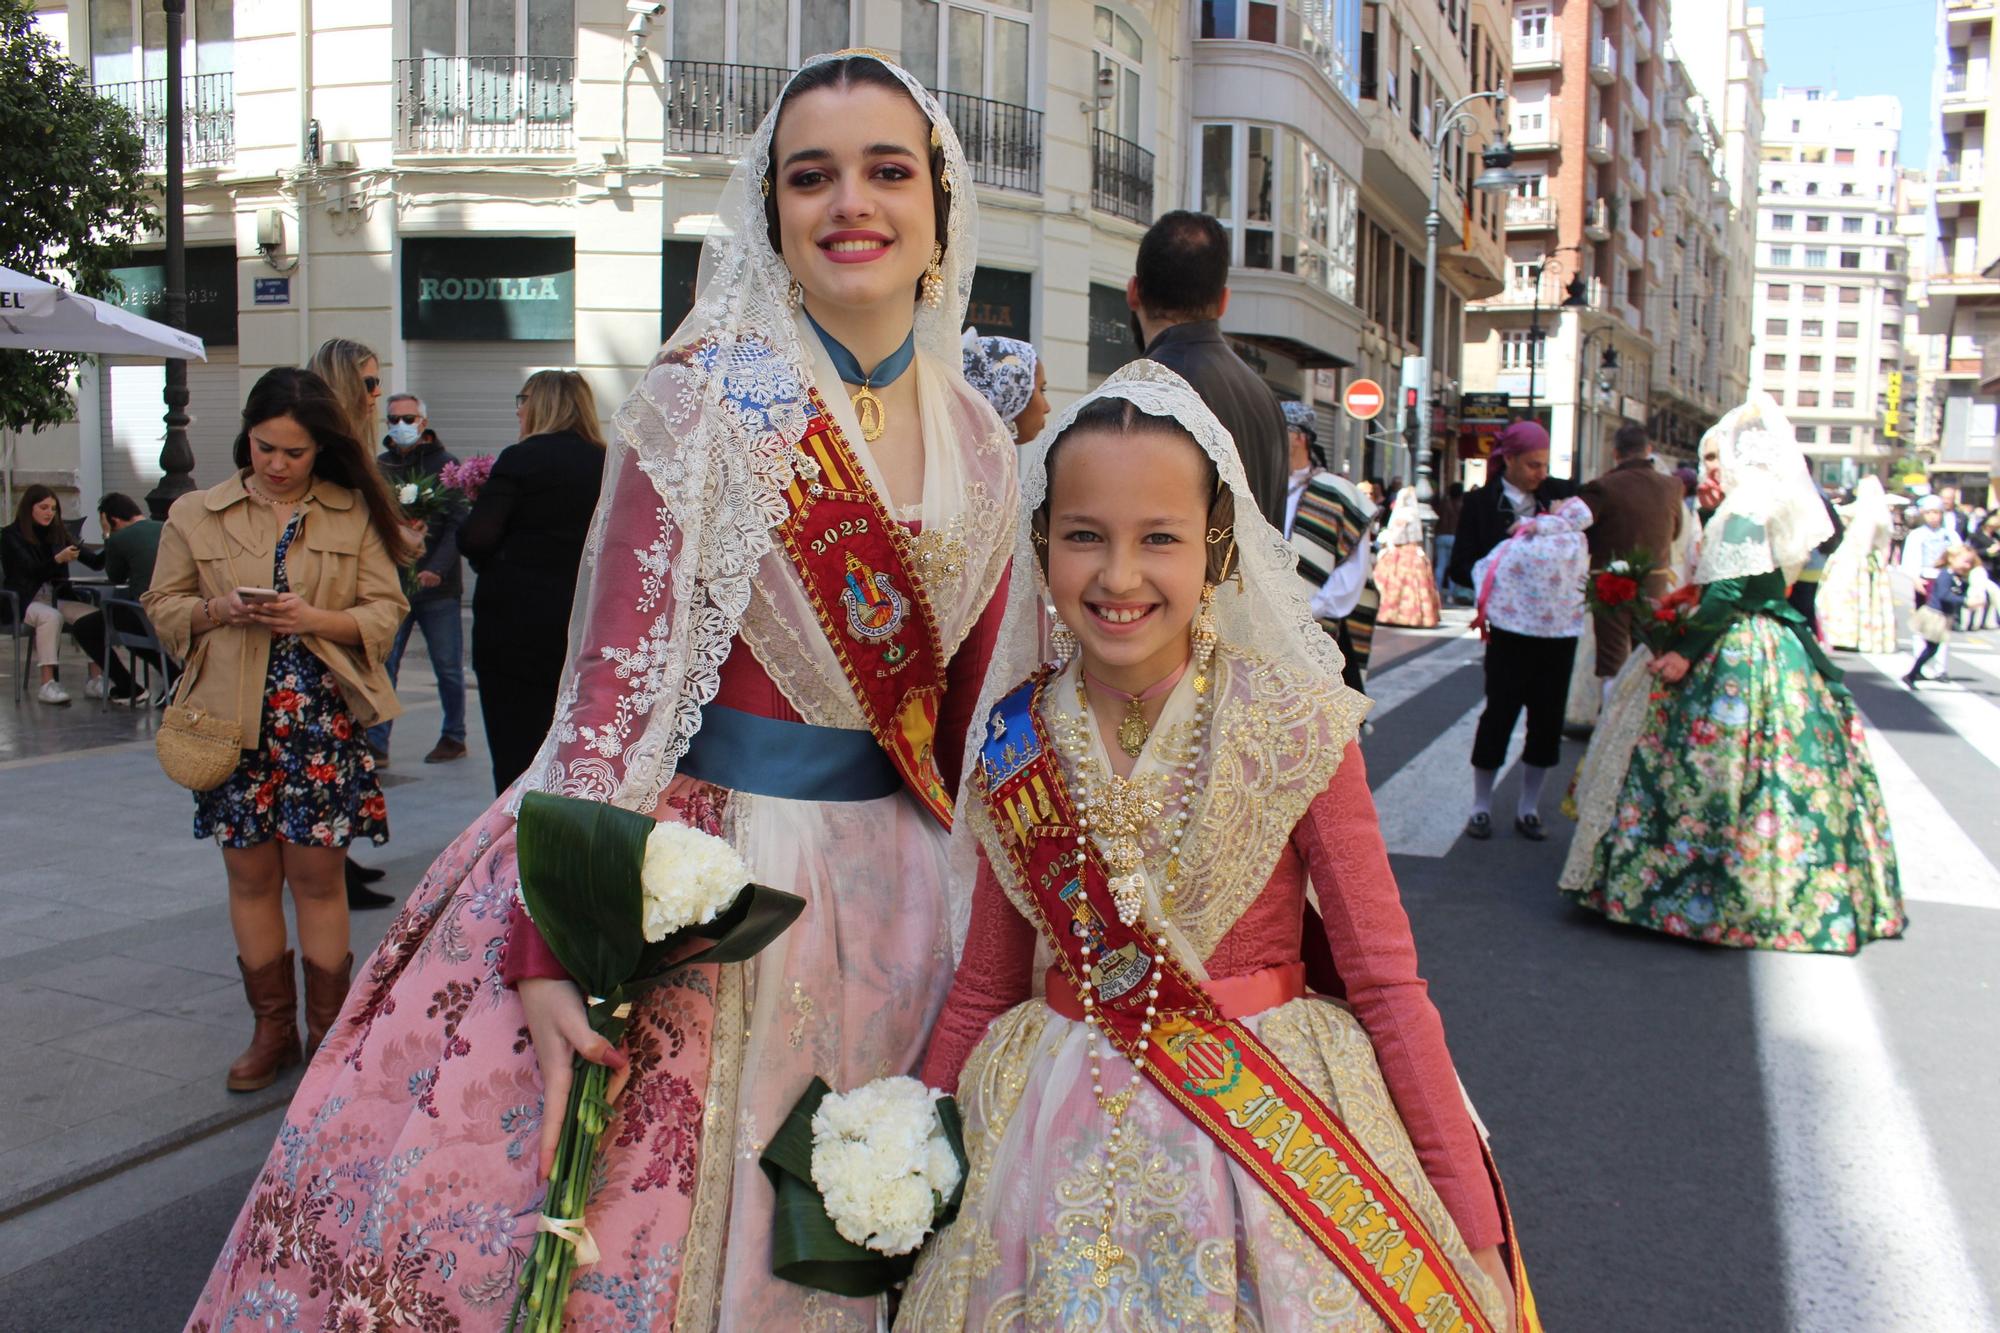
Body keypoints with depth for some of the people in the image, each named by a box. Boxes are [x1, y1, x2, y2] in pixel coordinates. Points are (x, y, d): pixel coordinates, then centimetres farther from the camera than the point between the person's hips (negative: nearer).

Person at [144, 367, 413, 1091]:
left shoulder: (354, 514, 4)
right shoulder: (196, 514, 8)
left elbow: (386, 610, 2)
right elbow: (163, 606, 10)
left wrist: (315, 618, -16)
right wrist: (218, 610, -10)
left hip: (323, 715, -2)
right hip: (233, 719, 2)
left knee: (317, 873, 1)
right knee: (250, 874, 8)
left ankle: (328, 1030, 14)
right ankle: (272, 1027, 22)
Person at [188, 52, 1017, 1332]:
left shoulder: (979, 444, 5)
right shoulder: (704, 397, -9)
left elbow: (969, 706, 10)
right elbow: (613, 683, -14)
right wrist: (556, 944, -19)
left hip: (877, 882, 5)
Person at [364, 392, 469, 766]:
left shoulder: (445, 463, -2)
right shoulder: (379, 466, 9)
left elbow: (458, 522, -8)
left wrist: (438, 568, -20)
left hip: (437, 585, -3)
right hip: (391, 584, 3)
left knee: (448, 667, 6)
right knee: (382, 665, -1)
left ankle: (454, 737, 21)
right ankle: (375, 744, 4)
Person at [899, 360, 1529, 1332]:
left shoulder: (1294, 728, -13)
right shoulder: (1014, 743, -4)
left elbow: (1386, 985, -10)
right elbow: (985, 988, 6)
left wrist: (1471, 1232, -9)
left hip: (1267, 1132, -2)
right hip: (1061, 1159, 3)